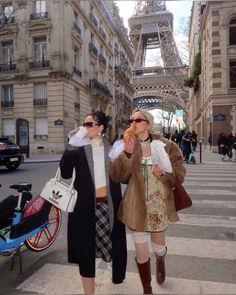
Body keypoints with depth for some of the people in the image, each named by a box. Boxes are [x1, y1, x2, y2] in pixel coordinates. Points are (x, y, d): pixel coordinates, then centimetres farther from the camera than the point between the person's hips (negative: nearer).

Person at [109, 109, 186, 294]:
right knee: (141, 252, 10)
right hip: (137, 207, 0)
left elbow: (179, 175, -3)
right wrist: (127, 153, -29)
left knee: (158, 247, 19)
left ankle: (161, 262, 58)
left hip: (159, 206, 0)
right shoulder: (127, 145, -3)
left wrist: (164, 174, -23)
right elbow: (116, 176, -15)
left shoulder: (165, 146, -7)